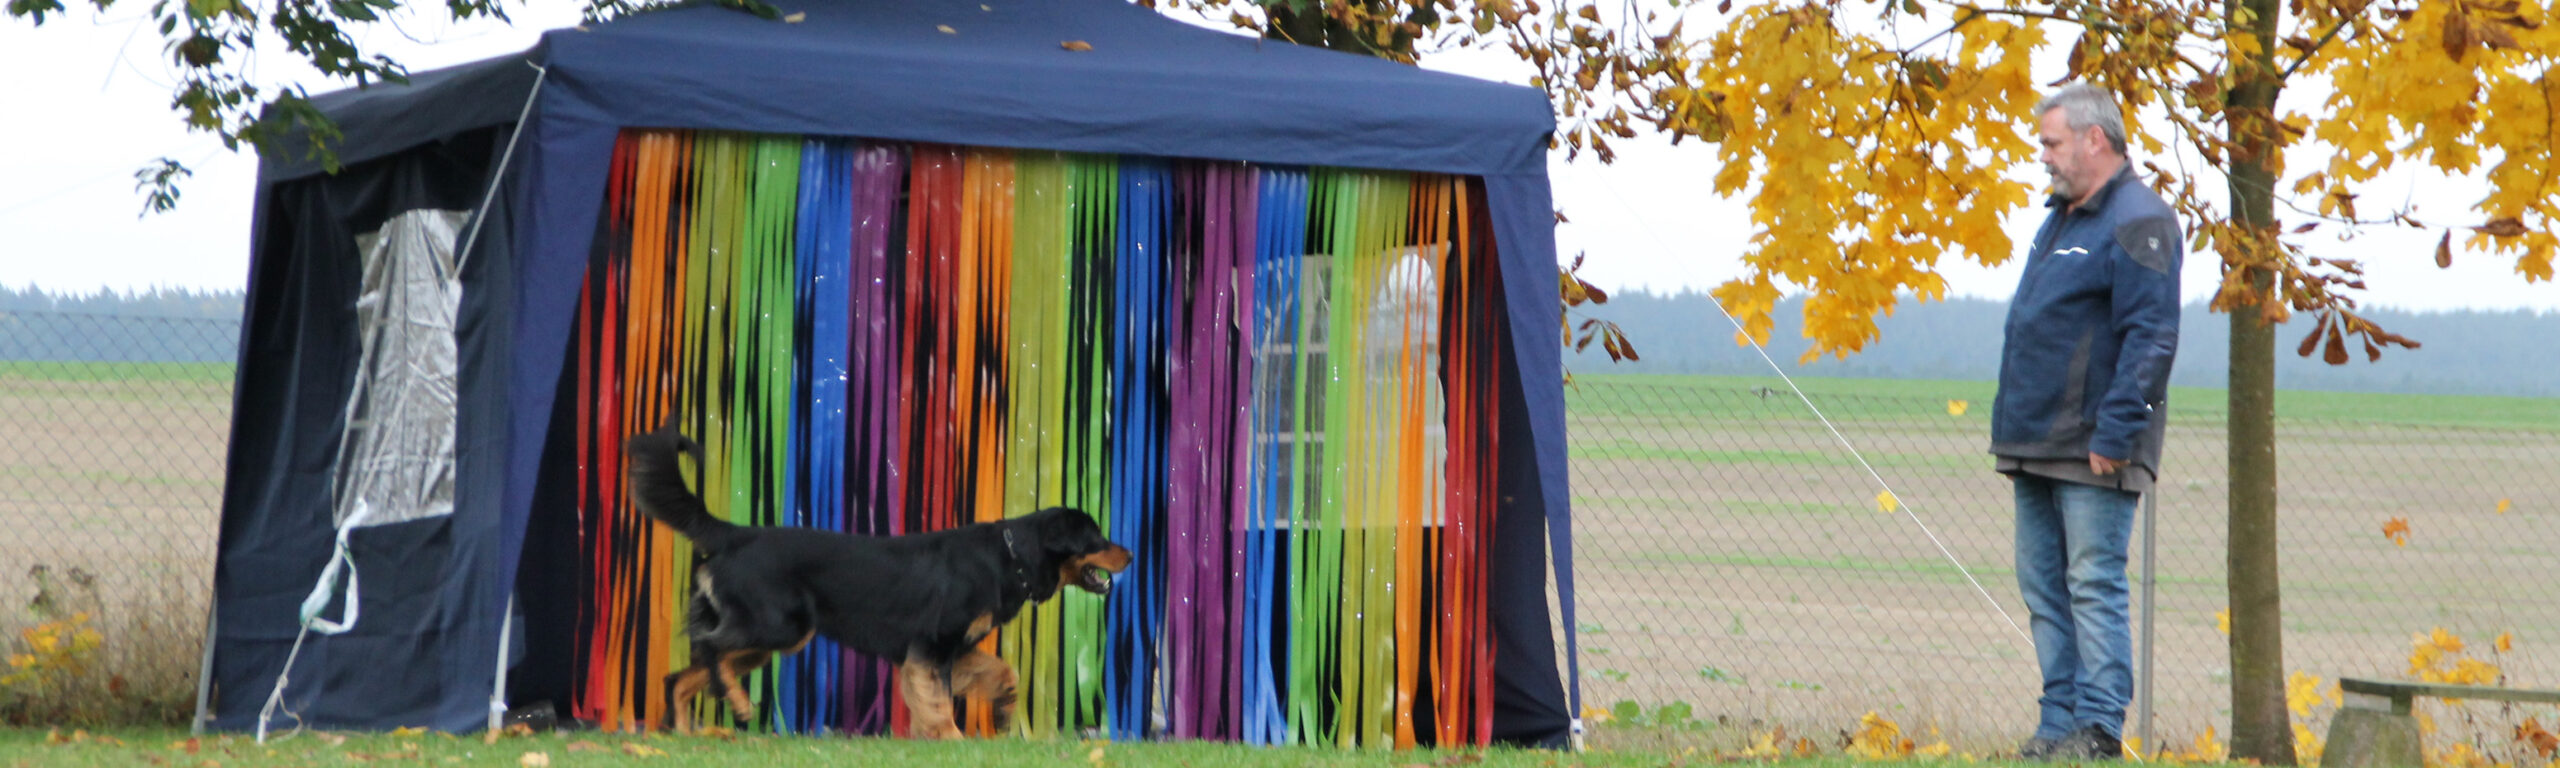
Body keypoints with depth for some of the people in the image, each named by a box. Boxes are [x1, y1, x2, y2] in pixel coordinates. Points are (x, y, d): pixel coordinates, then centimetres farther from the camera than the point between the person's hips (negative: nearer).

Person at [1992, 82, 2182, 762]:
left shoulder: (2138, 222, -11)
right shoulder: (2061, 220, 20)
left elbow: (2151, 339, -18)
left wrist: (2115, 431, -23)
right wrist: (2011, 427, 20)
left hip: (2092, 453, -9)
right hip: (2038, 449, 10)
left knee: (2094, 586, -8)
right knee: (2044, 588, 9)